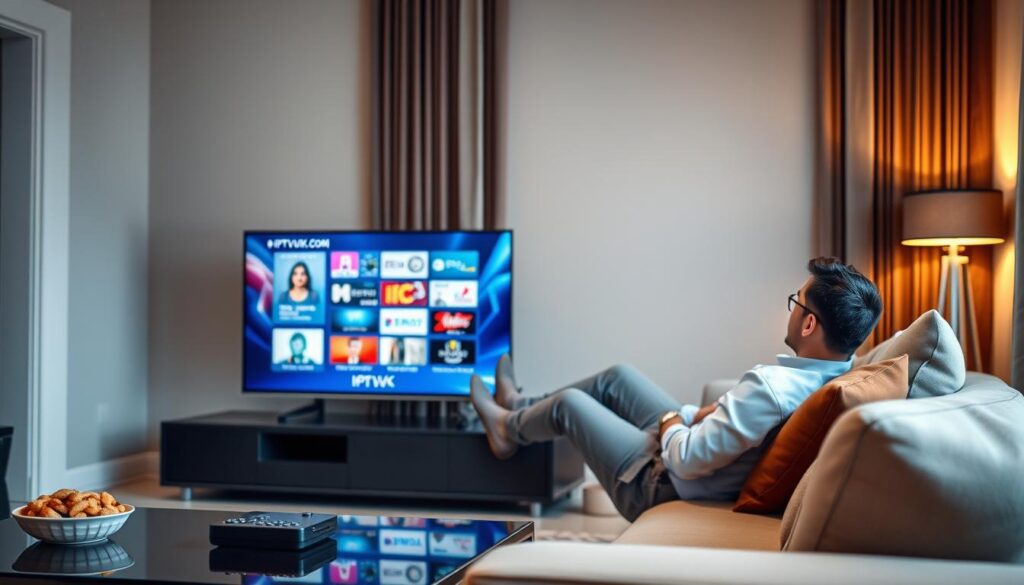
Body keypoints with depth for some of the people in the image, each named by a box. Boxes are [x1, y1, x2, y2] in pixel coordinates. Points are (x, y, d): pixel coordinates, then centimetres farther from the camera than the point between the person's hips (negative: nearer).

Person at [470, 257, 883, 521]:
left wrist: (671, 420, -11)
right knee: (617, 377, 20)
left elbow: (684, 461, -30)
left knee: (569, 404, 12)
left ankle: (509, 428, 45)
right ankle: (521, 407, 43)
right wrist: (702, 415, -2)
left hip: (661, 488, -7)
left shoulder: (771, 387, -39)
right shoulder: (841, 376, -12)